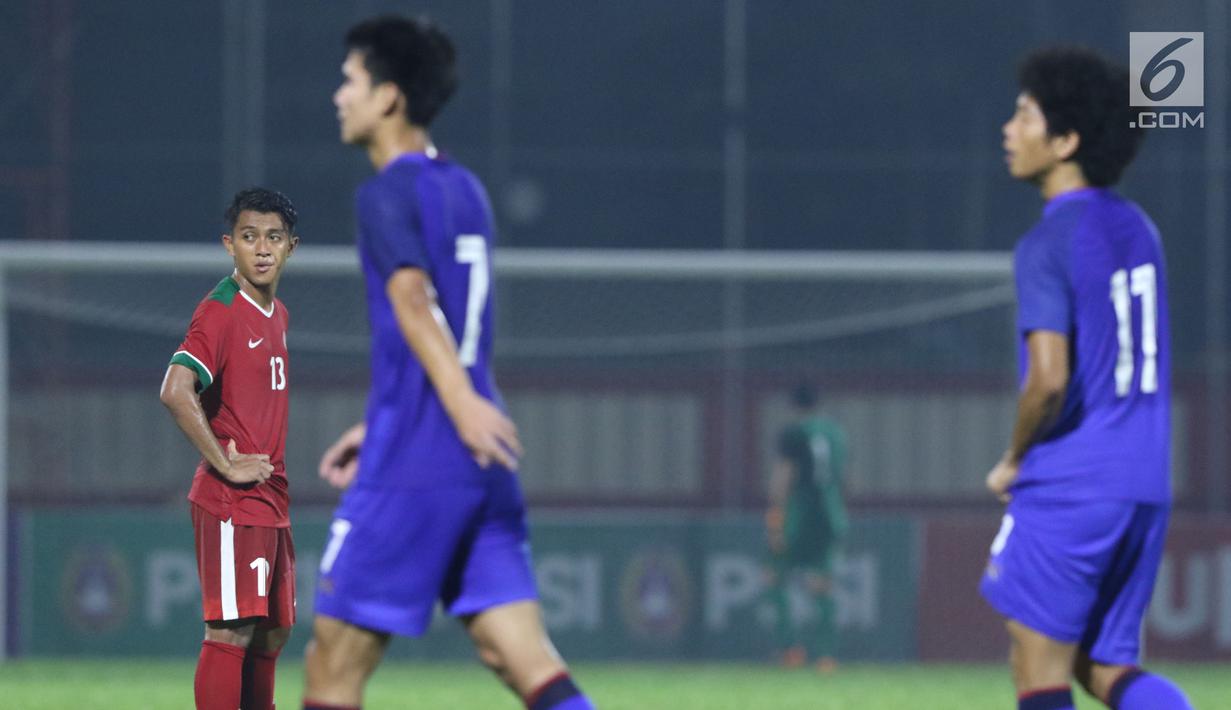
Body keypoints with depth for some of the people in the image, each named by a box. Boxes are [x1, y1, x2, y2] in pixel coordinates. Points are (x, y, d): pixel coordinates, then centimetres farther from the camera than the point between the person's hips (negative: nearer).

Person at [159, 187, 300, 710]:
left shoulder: (278, 314, 14)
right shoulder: (220, 312, -14)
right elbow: (175, 391, -27)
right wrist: (225, 465, -22)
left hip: (273, 503, 9)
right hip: (230, 504, -9)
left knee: (271, 635, 13)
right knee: (231, 632, -11)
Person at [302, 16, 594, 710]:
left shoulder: (388, 192, -6)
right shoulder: (466, 190, 19)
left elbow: (411, 296, -23)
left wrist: (460, 400, -36)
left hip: (410, 471, -8)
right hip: (483, 470, 8)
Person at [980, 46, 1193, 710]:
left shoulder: (1047, 245, -13)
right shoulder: (1137, 228, 13)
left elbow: (1049, 379, -22)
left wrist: (1014, 459, -5)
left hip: (1067, 488, -8)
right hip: (1144, 489, 8)